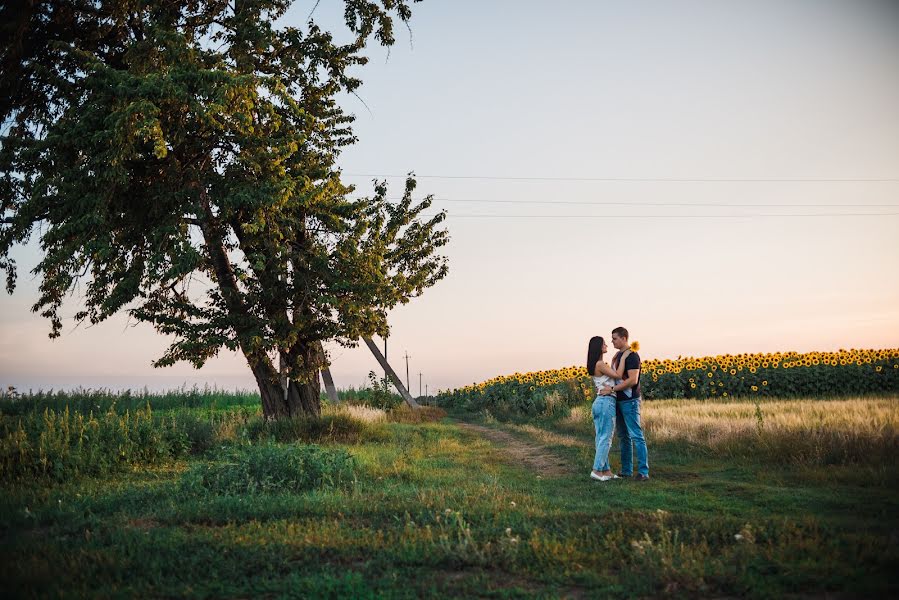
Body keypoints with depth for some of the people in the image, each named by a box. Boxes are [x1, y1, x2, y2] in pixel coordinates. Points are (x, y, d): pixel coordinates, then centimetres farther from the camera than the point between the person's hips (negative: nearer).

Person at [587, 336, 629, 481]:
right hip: (607, 402, -9)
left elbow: (612, 373, 21)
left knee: (601, 438, 10)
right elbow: (618, 375, -14)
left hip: (598, 402, 9)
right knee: (606, 438, -4)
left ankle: (606, 470, 15)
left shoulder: (594, 365, 14)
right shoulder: (600, 364, -14)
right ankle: (597, 470, -3)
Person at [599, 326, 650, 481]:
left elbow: (633, 380, -22)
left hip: (630, 401, -9)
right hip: (618, 401, 9)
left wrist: (612, 389, -22)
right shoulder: (617, 356, 15)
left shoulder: (632, 356, -13)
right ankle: (626, 470, 17)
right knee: (623, 437, 11)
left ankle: (643, 471, -8)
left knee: (636, 436, -9)